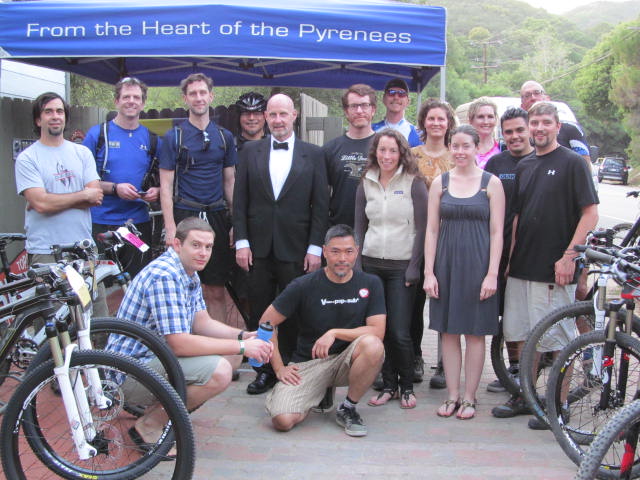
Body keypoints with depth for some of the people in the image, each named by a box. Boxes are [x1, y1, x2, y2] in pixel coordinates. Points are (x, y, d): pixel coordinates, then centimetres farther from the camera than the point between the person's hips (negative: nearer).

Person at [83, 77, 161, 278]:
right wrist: (115, 188, -15)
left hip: (139, 222, 3)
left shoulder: (151, 139, 10)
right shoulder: (97, 133, 2)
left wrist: (157, 191, -7)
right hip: (101, 224, -2)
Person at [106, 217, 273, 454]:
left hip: (158, 355, 10)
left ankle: (160, 407, 11)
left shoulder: (190, 273, 9)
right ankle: (149, 426, -7)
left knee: (232, 355, 5)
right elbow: (179, 344, -28)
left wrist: (242, 335, -7)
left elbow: (202, 323, 11)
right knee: (218, 371, -27)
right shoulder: (163, 276, -24)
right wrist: (241, 346, -24)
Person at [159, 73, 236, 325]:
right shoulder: (173, 136, 2)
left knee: (216, 290, 5)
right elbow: (166, 186, -2)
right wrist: (170, 227, -10)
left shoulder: (225, 136, 11)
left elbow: (230, 182, 12)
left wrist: (235, 222, 5)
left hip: (216, 217, 3)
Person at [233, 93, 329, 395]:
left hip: (296, 249, -2)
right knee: (258, 313, 7)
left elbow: (320, 205, 1)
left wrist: (315, 248, -5)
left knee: (293, 316, 4)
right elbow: (240, 200, 6)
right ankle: (264, 371, 19)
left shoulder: (313, 154, 4)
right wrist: (241, 242, -2)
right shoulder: (250, 151, 8)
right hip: (258, 248, 2)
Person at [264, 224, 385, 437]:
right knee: (283, 420, -23)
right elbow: (267, 323, -2)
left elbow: (377, 331, -11)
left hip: (346, 360, 1)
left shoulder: (370, 284, -3)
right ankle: (318, 394, 13)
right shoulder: (304, 285, -7)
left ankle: (348, 408, -8)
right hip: (307, 363, 0)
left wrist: (334, 333, -19)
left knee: (372, 345, -33)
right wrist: (279, 368, -5)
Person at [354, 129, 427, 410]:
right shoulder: (366, 184, 9)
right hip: (371, 264, 3)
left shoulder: (413, 183, -2)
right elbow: (359, 228, 12)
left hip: (402, 267, -3)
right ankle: (388, 386, 18)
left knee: (400, 333, -4)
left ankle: (407, 387, 15)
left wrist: (414, 267, -9)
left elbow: (421, 228, -3)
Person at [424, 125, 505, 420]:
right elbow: (432, 230, 6)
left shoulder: (491, 183, 1)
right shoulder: (440, 183, 7)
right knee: (448, 331, 7)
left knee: (475, 332, 4)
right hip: (446, 263, 2)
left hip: (477, 263, -2)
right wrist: (428, 272, -1)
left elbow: (496, 232, -2)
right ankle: (452, 395, 17)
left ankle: (469, 397, 16)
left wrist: (492, 273, -9)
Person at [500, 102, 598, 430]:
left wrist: (568, 257, -16)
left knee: (559, 339, 1)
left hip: (554, 270, -7)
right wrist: (510, 257, 12)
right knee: (521, 335, 12)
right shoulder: (524, 166, 14)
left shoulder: (572, 162, -5)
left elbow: (591, 214, -10)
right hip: (521, 268, 7)